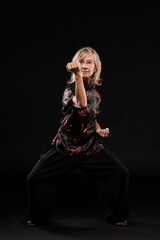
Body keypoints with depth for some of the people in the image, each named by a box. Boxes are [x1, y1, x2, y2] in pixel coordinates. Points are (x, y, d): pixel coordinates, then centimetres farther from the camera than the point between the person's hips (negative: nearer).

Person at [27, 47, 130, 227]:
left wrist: (99, 130, 3)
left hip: (91, 147, 4)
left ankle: (117, 216, 15)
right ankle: (39, 217, 18)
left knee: (121, 173, -5)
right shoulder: (70, 88, -14)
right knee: (35, 179, -9)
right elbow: (80, 104, -40)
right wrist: (77, 75, -52)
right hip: (65, 146, -4)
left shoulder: (96, 91, 6)